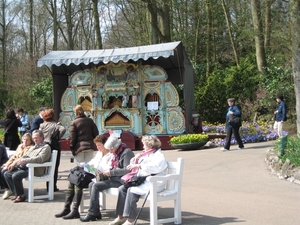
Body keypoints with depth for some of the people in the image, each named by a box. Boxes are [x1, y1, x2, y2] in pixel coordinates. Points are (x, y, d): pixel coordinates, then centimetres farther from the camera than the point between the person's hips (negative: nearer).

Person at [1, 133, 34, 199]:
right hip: (13, 165, 8)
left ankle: (9, 190, -12)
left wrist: (13, 164, -22)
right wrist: (7, 163, 7)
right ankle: (5, 188, -11)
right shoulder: (20, 146, 21)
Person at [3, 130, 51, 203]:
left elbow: (40, 159, -19)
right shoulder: (33, 147, 28)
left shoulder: (46, 147, -3)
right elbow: (24, 157, 29)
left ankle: (21, 196, -12)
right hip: (24, 167, 10)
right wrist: (14, 164, 13)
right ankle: (17, 194, 1)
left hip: (35, 169, -9)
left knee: (15, 176, -28)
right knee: (7, 174, -1)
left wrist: (25, 160, -28)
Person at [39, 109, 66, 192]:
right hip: (54, 147, -2)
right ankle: (53, 186, 3)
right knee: (55, 167, 6)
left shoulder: (42, 125, 0)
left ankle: (49, 186, 14)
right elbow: (63, 129, -23)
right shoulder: (56, 125, -6)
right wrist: (58, 137, -10)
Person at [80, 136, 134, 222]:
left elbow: (127, 170, -20)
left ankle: (91, 214, -11)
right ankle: (96, 213, -3)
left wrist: (111, 172, -18)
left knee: (96, 186, -19)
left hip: (120, 180, -10)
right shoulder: (117, 153, 17)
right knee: (91, 184, -2)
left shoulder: (126, 152, -12)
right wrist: (106, 171, 3)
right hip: (114, 178, 10)